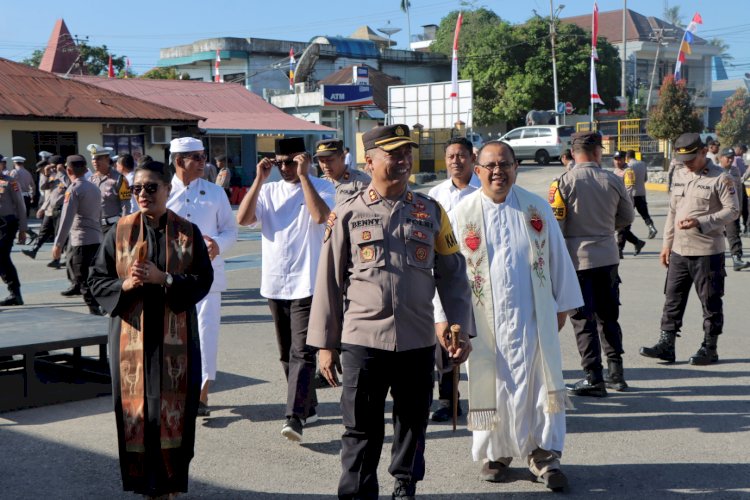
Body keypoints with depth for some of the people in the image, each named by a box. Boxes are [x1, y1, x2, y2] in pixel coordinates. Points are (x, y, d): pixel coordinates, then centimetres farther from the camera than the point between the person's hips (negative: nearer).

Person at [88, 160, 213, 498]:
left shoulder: (188, 233, 2)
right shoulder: (120, 232, 3)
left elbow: (204, 280, -3)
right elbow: (96, 280, 4)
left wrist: (163, 279, -17)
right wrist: (125, 285, -16)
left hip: (175, 334, 0)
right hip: (131, 333, 1)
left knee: (174, 406, 2)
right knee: (136, 405, 3)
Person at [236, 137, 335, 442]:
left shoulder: (321, 188, -2)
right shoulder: (268, 190, 10)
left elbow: (320, 215, -22)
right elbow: (243, 219, -4)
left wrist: (303, 176, -18)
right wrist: (259, 179, -6)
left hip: (307, 284, -6)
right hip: (274, 283, 6)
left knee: (301, 352, -12)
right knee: (287, 354, 14)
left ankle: (295, 417, -15)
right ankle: (308, 408, 28)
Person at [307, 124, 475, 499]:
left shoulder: (431, 211, 6)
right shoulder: (347, 215, 1)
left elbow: (452, 275, 10)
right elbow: (329, 282, 3)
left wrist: (461, 329, 4)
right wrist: (325, 343, 2)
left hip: (418, 342, 2)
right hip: (362, 341, -2)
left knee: (413, 424, 14)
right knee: (361, 430, 1)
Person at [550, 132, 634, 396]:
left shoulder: (564, 182, -10)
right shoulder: (613, 181, 0)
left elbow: (555, 223, -11)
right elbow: (626, 218, 11)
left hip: (577, 258, -3)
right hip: (608, 257, 4)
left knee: (584, 319, 2)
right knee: (608, 316, 17)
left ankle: (594, 379, 3)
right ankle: (615, 372, 21)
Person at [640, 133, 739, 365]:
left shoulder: (720, 178, -9)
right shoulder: (679, 176, 11)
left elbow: (732, 210, -13)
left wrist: (700, 222, -23)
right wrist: (666, 244, 13)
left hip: (708, 252, -6)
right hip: (679, 250, 6)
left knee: (710, 302, 4)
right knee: (672, 299, 8)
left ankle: (709, 348, 14)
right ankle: (666, 344, 13)